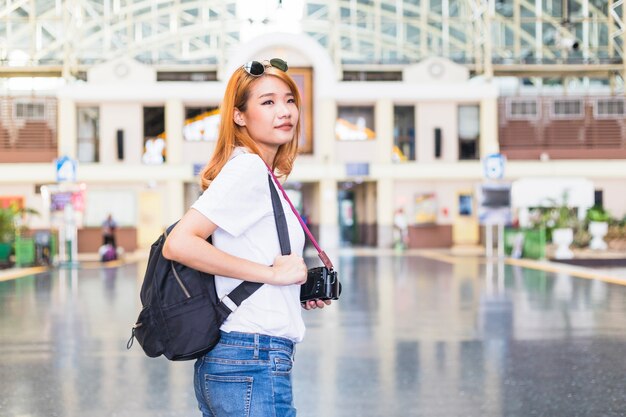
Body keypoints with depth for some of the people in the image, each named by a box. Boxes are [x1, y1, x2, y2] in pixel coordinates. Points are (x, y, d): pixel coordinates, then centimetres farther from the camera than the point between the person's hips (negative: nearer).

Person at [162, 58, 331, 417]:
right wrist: (272, 273, -17)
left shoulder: (260, 174, 17)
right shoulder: (248, 168, -11)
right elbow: (178, 243, -21)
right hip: (254, 362, -9)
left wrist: (299, 294, 10)